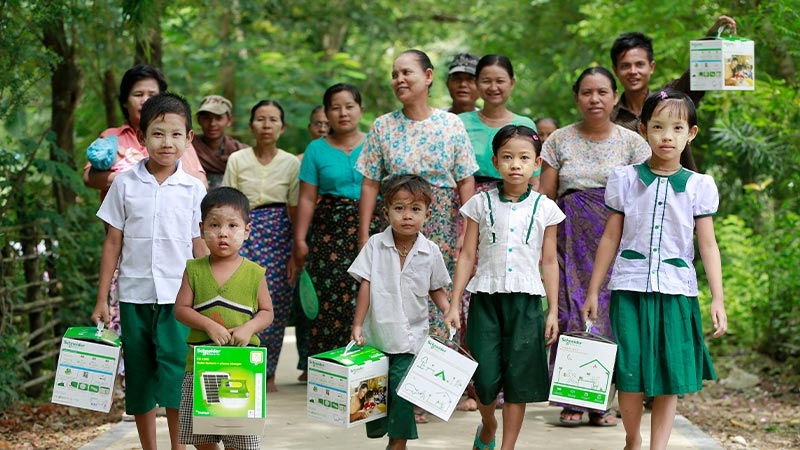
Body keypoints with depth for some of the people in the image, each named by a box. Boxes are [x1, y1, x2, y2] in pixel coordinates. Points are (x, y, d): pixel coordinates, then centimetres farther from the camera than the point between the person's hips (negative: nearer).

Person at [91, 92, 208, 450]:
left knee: (176, 376, -7)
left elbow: (200, 246, 5)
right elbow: (113, 243, 6)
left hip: (178, 296, -1)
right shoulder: (125, 184, 2)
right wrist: (102, 299, 5)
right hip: (134, 295, 1)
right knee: (140, 378, 9)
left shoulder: (193, 189, 1)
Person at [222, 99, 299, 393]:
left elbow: (294, 210, 7)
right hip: (245, 232, -1)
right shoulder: (237, 160, 5)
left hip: (279, 236, 1)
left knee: (275, 302, -4)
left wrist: (297, 250, 3)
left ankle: (268, 373, 6)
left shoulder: (291, 163, 6)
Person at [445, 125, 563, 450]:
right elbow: (467, 256, 4)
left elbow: (549, 263, 7)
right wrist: (454, 305, 0)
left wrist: (553, 311, 4)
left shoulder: (544, 208, 3)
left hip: (526, 301, 0)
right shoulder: (481, 204, 3)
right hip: (486, 299, 0)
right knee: (485, 377, -3)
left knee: (518, 378, 2)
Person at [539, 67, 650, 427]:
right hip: (571, 240, 0)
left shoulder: (631, 142, 6)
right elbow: (544, 198, 7)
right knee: (570, 312, -5)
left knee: (608, 313, -3)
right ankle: (572, 400, 2)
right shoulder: (560, 140, 8)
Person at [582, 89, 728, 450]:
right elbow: (610, 239, 8)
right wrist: (593, 291, 8)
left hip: (676, 291, 0)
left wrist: (718, 299, -5)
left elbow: (708, 245, 3)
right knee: (630, 373, 0)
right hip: (630, 288, 0)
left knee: (669, 378, 1)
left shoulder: (698, 186, 3)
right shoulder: (625, 180, 4)